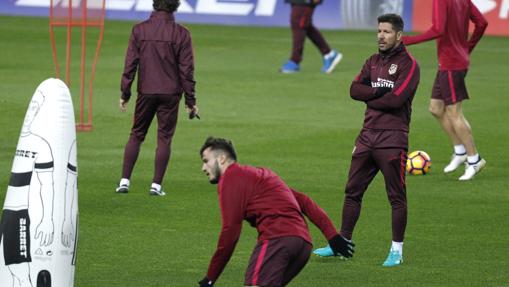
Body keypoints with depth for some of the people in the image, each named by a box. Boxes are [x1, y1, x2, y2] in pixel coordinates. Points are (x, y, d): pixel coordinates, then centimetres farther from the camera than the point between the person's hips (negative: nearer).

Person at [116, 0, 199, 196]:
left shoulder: (139, 30, -1)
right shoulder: (181, 34, -4)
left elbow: (130, 64, -1)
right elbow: (186, 69, -3)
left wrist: (125, 93, 5)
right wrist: (190, 100, 3)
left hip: (146, 92, 1)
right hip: (170, 93, -1)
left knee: (136, 135, 11)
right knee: (164, 138, 4)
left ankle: (125, 180, 6)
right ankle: (156, 185, 0)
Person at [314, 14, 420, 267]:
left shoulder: (408, 64, -7)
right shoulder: (373, 61, 15)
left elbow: (396, 98, -18)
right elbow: (354, 89, 3)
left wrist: (370, 98, -4)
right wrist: (378, 92, -13)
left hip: (392, 139, -7)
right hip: (367, 136, 7)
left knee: (396, 197, -2)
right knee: (352, 191, 10)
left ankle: (397, 250, 5)